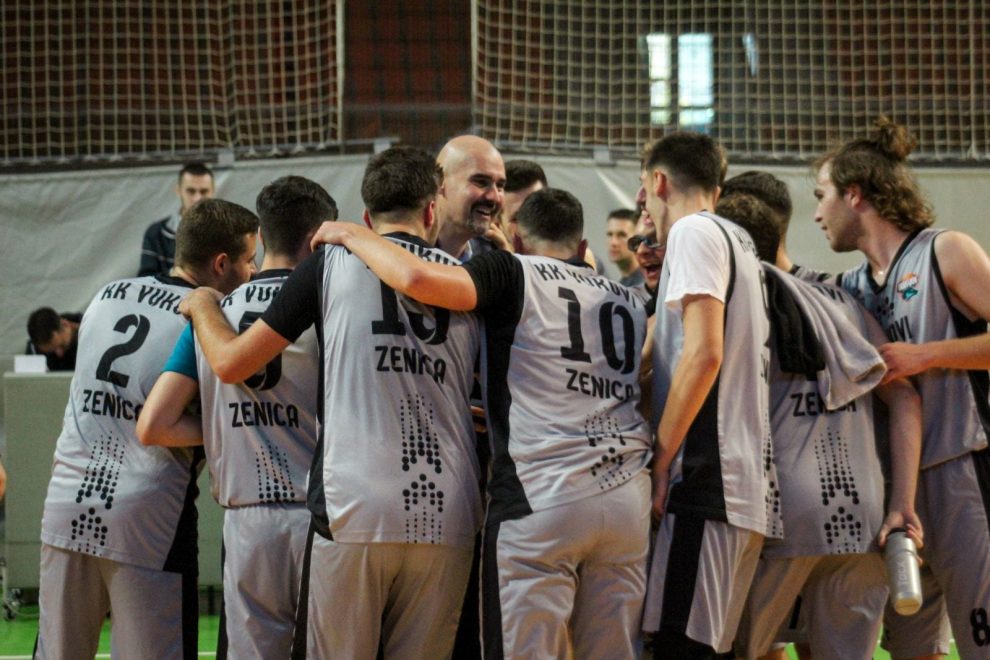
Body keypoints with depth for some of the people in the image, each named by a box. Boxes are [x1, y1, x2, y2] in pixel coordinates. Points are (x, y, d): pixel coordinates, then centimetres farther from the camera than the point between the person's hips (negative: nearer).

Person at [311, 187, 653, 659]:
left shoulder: (512, 273, 2)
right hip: (629, 500, 5)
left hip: (539, 498, -5)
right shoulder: (628, 301, 18)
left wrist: (351, 235, 4)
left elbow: (418, 279, -13)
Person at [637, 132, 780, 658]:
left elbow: (703, 353, -15)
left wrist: (660, 460, -13)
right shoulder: (739, 241, 23)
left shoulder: (693, 231, -4)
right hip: (752, 485, 9)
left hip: (708, 481, -9)